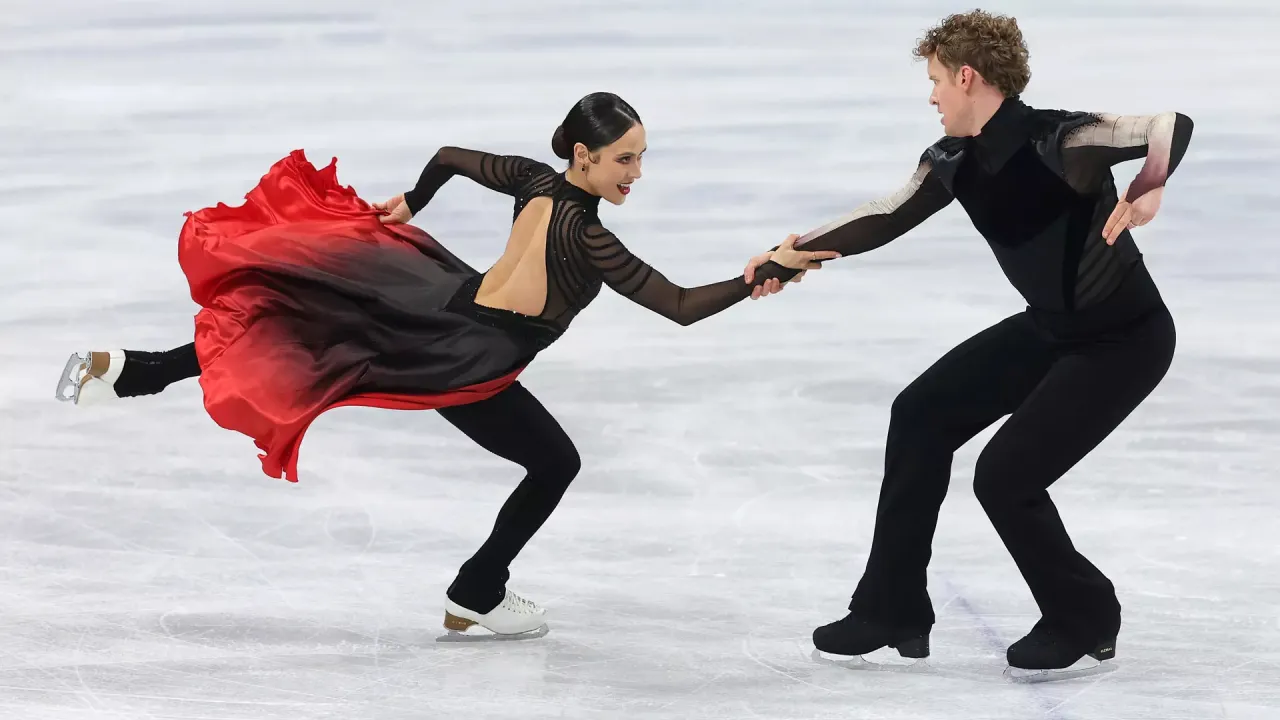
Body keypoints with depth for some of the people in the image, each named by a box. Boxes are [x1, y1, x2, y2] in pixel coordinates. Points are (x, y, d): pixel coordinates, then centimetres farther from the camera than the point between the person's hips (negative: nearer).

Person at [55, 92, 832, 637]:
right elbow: (681, 307, -24)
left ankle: (122, 370, 17)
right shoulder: (585, 234, -21)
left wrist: (409, 205, 36)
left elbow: (450, 156, 17)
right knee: (556, 464, 12)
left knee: (279, 329, 19)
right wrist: (765, 276, -25)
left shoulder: (534, 180, 0)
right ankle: (477, 596, 24)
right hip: (466, 364, -7)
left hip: (440, 305, 7)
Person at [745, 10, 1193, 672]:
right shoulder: (954, 161, -3)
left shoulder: (1057, 140, -28)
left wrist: (1146, 191, -58)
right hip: (1049, 327, 9)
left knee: (1005, 475, -13)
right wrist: (794, 253, 7)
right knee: (921, 415, 6)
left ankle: (1085, 622, 12)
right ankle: (893, 610, 15)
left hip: (1124, 339, -9)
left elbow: (1172, 126, -39)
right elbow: (887, 218, 10)